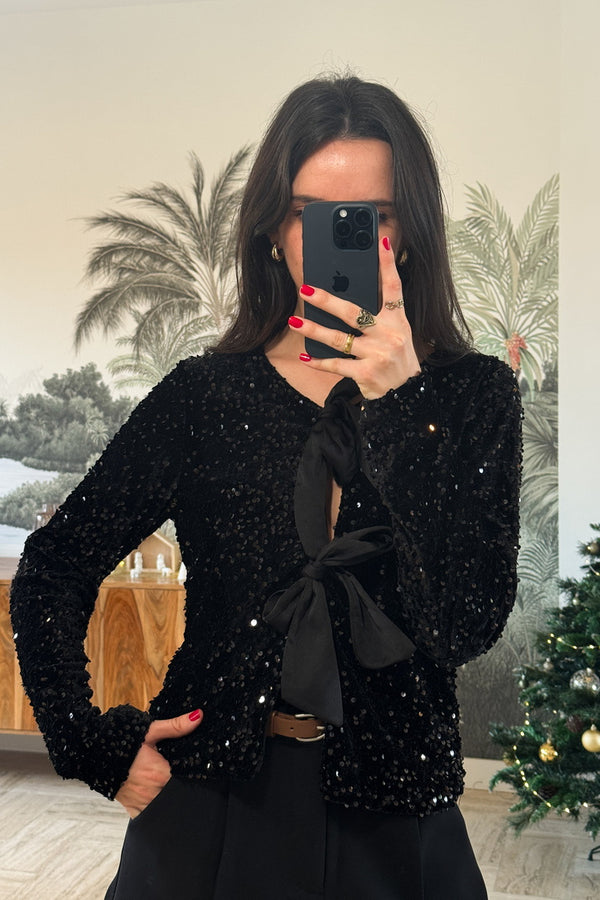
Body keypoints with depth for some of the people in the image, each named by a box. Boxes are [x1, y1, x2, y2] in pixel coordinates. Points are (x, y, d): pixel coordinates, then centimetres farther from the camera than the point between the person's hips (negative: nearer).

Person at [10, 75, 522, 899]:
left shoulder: (474, 396, -4)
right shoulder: (205, 396, -4)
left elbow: (467, 623, -16)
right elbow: (52, 571, 2)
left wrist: (392, 402, -20)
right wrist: (100, 750, -5)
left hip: (392, 818, 0)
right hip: (213, 807, 0)